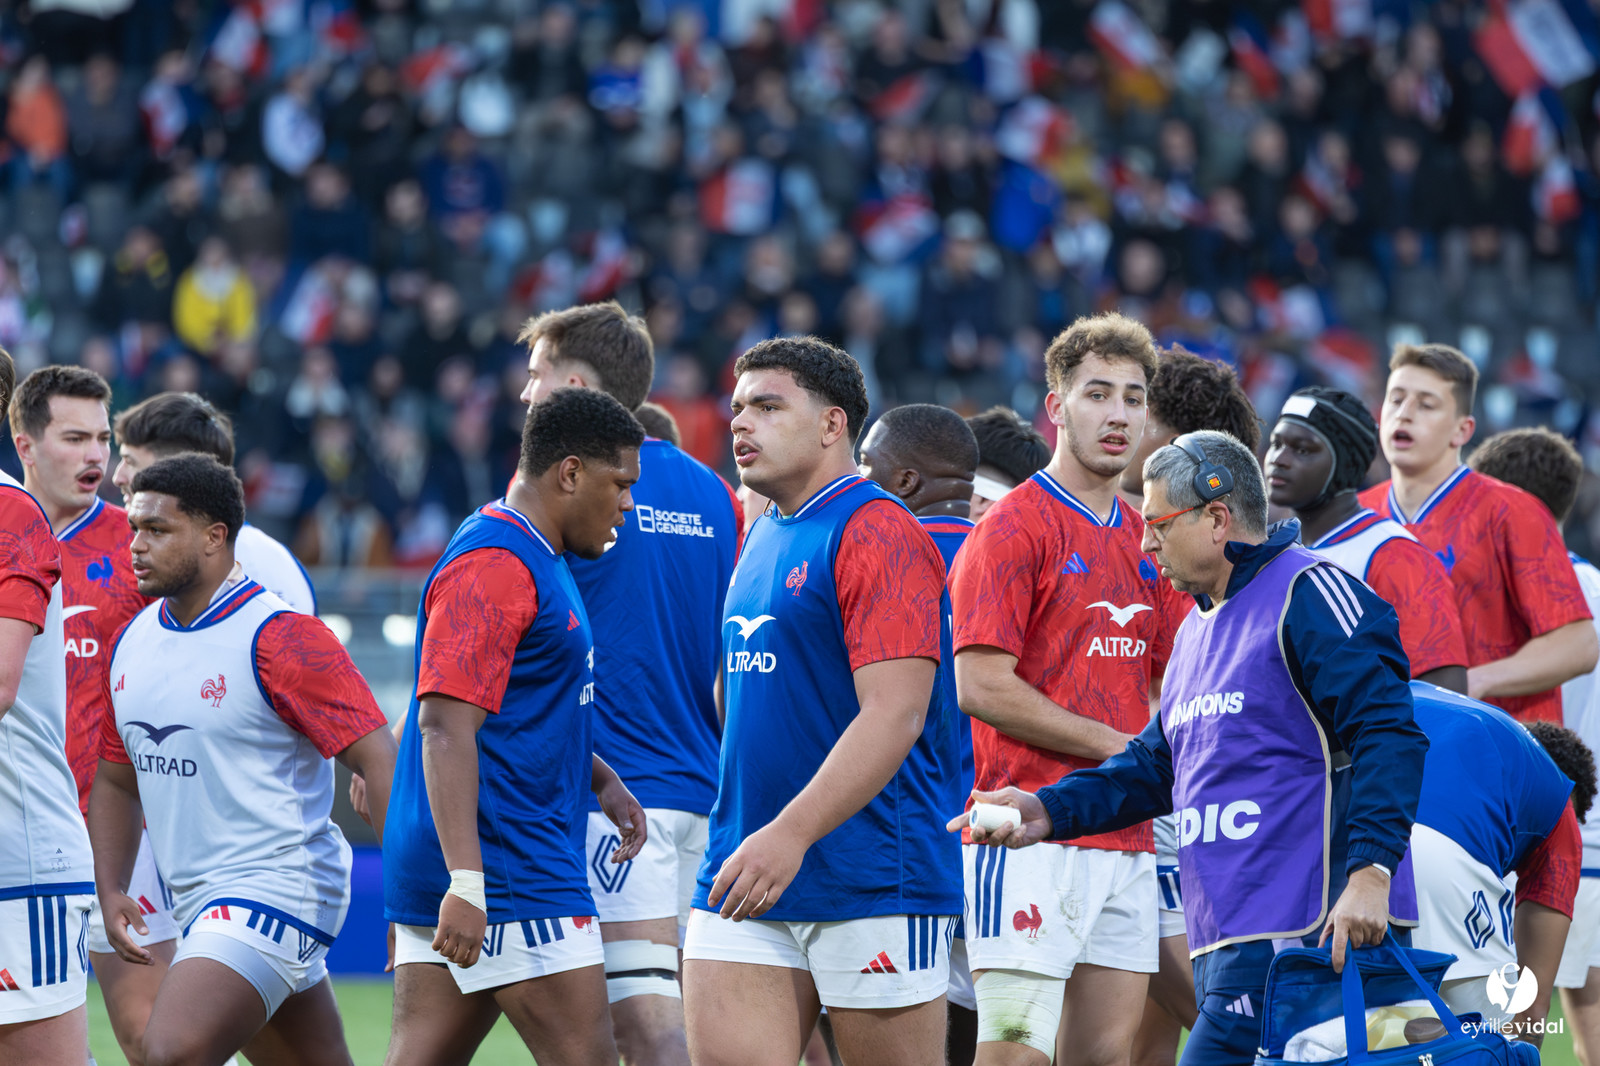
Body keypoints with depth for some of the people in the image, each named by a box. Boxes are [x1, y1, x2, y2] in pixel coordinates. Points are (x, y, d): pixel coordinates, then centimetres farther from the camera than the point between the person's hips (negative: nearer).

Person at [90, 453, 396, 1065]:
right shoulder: (131, 643, 10)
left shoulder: (279, 639, -14)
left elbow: (380, 760, -17)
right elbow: (117, 779, 22)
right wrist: (110, 889, 8)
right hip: (196, 901, 9)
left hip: (280, 886, -8)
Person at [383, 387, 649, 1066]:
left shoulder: (536, 562, 20)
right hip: (506, 872, -10)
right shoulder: (494, 566, -14)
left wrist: (604, 782, 24)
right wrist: (466, 881, -28)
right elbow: (445, 725, -22)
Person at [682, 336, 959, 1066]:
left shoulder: (878, 534, -11)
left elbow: (894, 715, -20)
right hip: (749, 873, 8)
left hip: (871, 888, -8)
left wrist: (791, 834, -28)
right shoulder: (762, 539, 16)